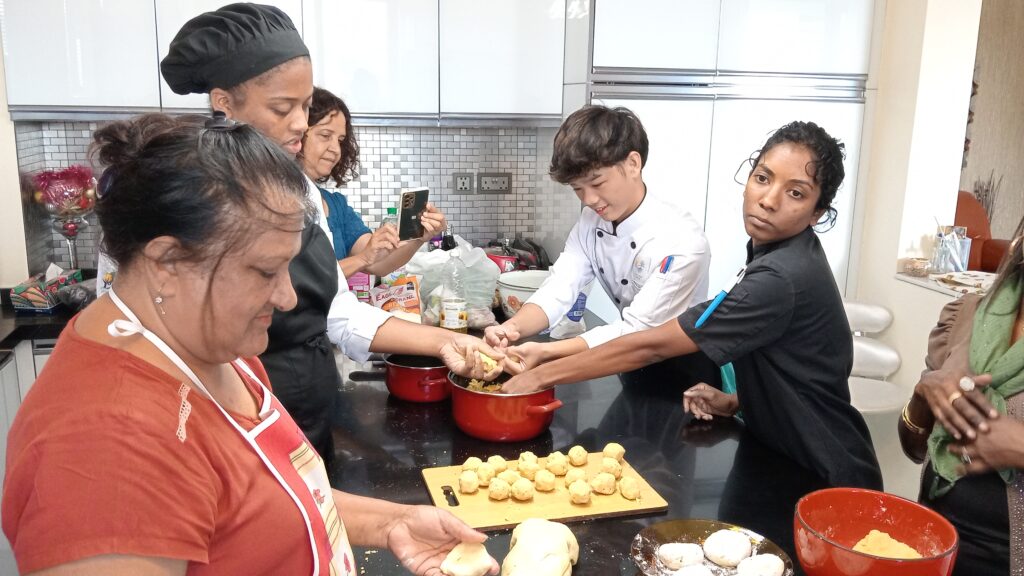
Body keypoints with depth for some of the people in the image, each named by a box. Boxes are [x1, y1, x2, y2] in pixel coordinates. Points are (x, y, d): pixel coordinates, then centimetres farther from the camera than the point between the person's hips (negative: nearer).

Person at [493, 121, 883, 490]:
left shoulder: (783, 278, -28)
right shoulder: (774, 250, 1)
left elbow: (653, 346, -28)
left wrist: (542, 375, -23)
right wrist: (735, 402, -1)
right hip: (784, 461, 8)